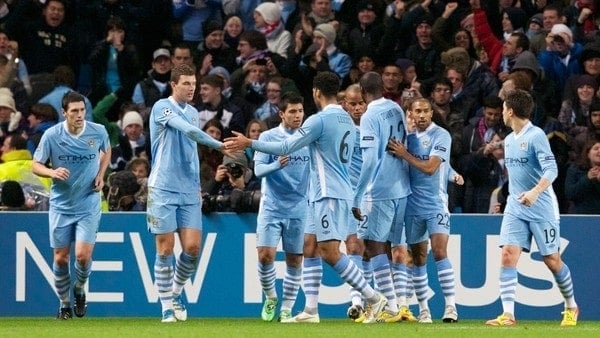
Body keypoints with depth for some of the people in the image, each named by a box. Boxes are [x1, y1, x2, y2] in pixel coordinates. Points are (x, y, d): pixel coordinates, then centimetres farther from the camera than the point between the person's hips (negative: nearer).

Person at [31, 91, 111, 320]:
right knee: (61, 258, 4)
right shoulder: (51, 136, -11)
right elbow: (36, 166, -4)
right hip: (61, 205, 0)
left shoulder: (98, 132, -7)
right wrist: (52, 172, -25)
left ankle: (79, 290, 20)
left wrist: (101, 175, 0)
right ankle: (64, 304, 23)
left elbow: (106, 151, 16)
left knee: (83, 255, -12)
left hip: (88, 205, 0)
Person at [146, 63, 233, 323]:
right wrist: (219, 145, -30)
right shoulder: (162, 107, -8)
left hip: (189, 193, 6)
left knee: (192, 248, -3)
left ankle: (175, 294, 19)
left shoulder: (193, 112, 14)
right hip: (163, 189, -6)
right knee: (165, 249, -4)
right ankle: (167, 306, 6)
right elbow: (187, 130, -24)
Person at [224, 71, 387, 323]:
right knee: (310, 248, 10)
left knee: (330, 252, -11)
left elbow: (286, 147, -13)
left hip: (328, 195, -9)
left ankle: (373, 298, -11)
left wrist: (249, 143, -5)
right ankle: (311, 310, 7)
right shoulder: (347, 120, 13)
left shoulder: (319, 120, -14)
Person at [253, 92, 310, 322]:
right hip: (272, 206, -2)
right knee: (265, 254, -10)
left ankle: (287, 309, 11)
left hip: (298, 208, 2)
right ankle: (270, 298, 14)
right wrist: (276, 165, -29)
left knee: (295, 260, 2)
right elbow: (258, 169, -10)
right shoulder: (268, 137, -2)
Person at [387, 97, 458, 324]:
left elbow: (430, 167, -16)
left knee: (439, 251, -17)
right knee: (418, 257, 7)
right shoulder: (410, 137, 12)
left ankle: (451, 306, -17)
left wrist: (405, 155, -15)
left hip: (435, 204, -6)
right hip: (413, 204, 6)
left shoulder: (440, 135, -7)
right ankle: (423, 309, 12)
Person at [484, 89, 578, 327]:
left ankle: (571, 306, 26)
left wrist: (535, 191, -37)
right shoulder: (508, 140, 12)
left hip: (541, 208, -6)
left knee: (552, 260, 3)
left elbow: (551, 170, -22)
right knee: (508, 255, -11)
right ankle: (508, 314, -16)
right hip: (515, 207, 6)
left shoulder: (536, 136, -13)